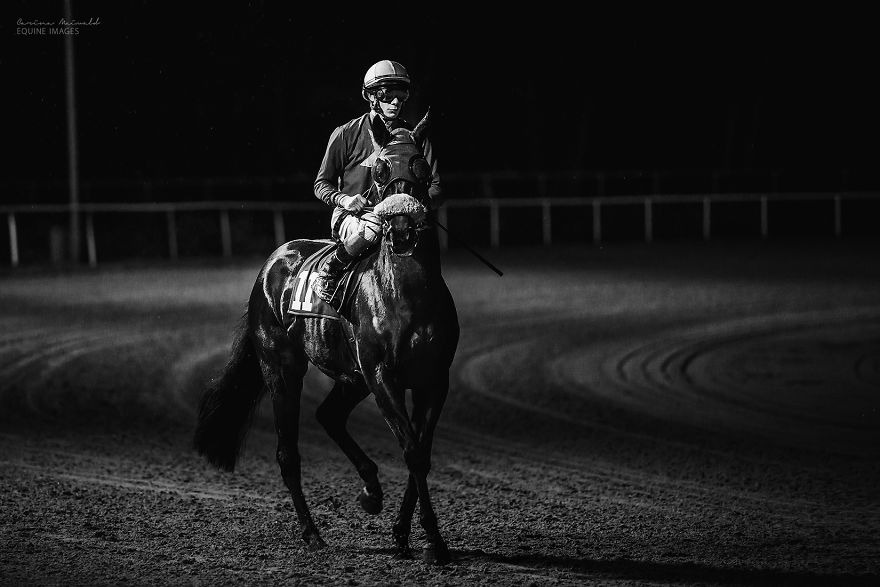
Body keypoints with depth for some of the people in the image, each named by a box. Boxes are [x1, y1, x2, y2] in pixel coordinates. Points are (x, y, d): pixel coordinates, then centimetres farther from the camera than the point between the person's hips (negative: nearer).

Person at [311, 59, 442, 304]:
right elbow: (322, 184, 8)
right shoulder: (346, 134, 3)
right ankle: (329, 271, -19)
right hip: (351, 216, -3)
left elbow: (435, 189, 8)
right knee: (372, 226, -39)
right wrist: (344, 199, -14)